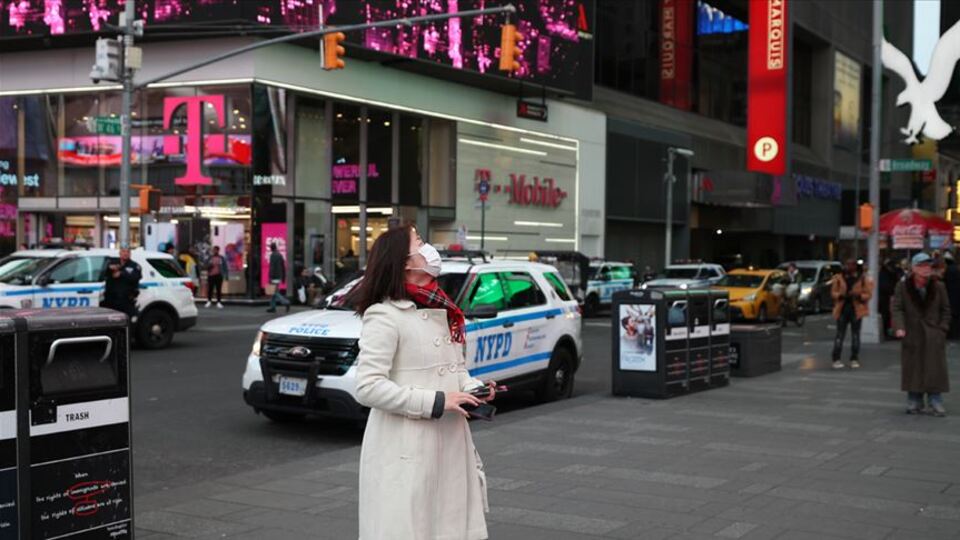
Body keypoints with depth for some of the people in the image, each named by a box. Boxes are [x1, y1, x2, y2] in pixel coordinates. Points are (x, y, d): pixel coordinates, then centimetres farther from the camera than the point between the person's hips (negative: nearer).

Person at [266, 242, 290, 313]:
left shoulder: (273, 255, -12)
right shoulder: (280, 255, 13)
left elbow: (272, 267, -19)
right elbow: (283, 267, 16)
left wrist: (270, 277, -19)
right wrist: (283, 277, 21)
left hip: (274, 277, -9)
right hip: (279, 277, 9)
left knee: (275, 293, -9)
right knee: (274, 292, 13)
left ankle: (286, 302, -20)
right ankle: (273, 307, 13)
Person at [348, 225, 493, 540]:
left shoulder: (440, 311, 13)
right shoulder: (383, 316, -12)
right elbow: (368, 387, -19)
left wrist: (473, 389, 1)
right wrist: (435, 402, -20)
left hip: (449, 441, 8)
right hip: (406, 449, -8)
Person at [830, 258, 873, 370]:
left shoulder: (863, 278, 1)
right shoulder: (839, 278, 4)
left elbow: (868, 294, -1)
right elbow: (833, 292, 6)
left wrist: (858, 296, -20)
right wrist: (841, 295, -15)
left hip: (856, 309, 0)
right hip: (842, 309, 0)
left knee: (855, 334, 5)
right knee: (840, 334, -3)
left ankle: (854, 359, 12)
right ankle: (836, 359, -1)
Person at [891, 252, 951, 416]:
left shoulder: (939, 286, 2)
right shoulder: (903, 286, -1)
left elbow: (946, 309, 8)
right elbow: (896, 308, -6)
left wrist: (943, 328, -4)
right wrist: (899, 327, -20)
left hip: (934, 335, 0)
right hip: (912, 335, 0)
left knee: (935, 370, -3)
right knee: (912, 369, 3)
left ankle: (936, 404, 3)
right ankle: (914, 403, 13)